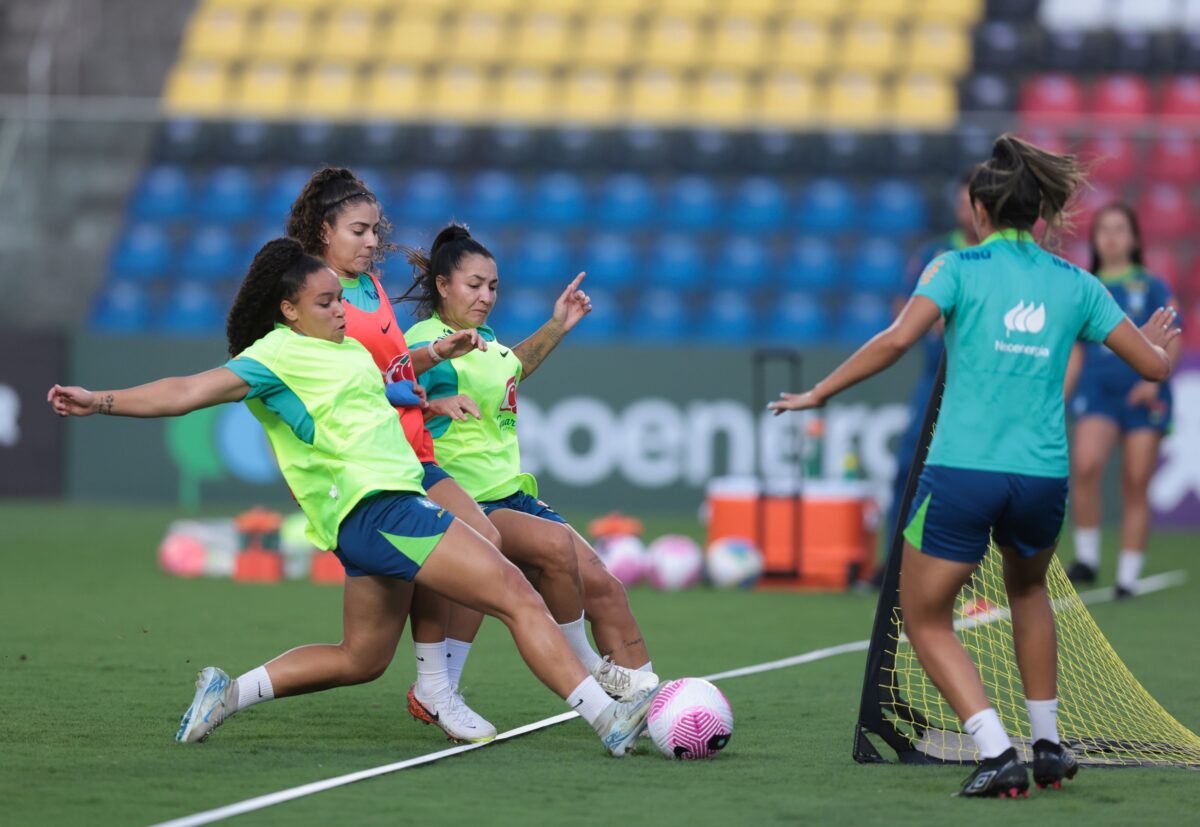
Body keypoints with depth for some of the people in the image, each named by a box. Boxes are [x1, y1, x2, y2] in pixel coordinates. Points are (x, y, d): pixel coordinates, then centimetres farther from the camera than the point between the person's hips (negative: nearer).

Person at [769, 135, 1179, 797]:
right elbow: (1154, 365, 13)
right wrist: (1157, 341, 36)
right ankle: (1048, 746, 30)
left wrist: (820, 392, -5)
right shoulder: (1074, 284, 10)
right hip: (1043, 476, 4)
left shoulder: (959, 268, 1)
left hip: (961, 471, -4)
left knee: (926, 621, 12)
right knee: (1027, 588, 33)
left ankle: (997, 753, -6)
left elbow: (897, 339, -15)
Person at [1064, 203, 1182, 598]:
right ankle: (1086, 557, -14)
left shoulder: (1152, 287, 8)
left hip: (1144, 397, -1)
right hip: (1097, 390, 1)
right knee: (1085, 465, -25)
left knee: (1136, 488, -1)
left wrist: (1155, 379, -14)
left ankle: (1127, 579, 6)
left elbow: (1172, 341, 2)